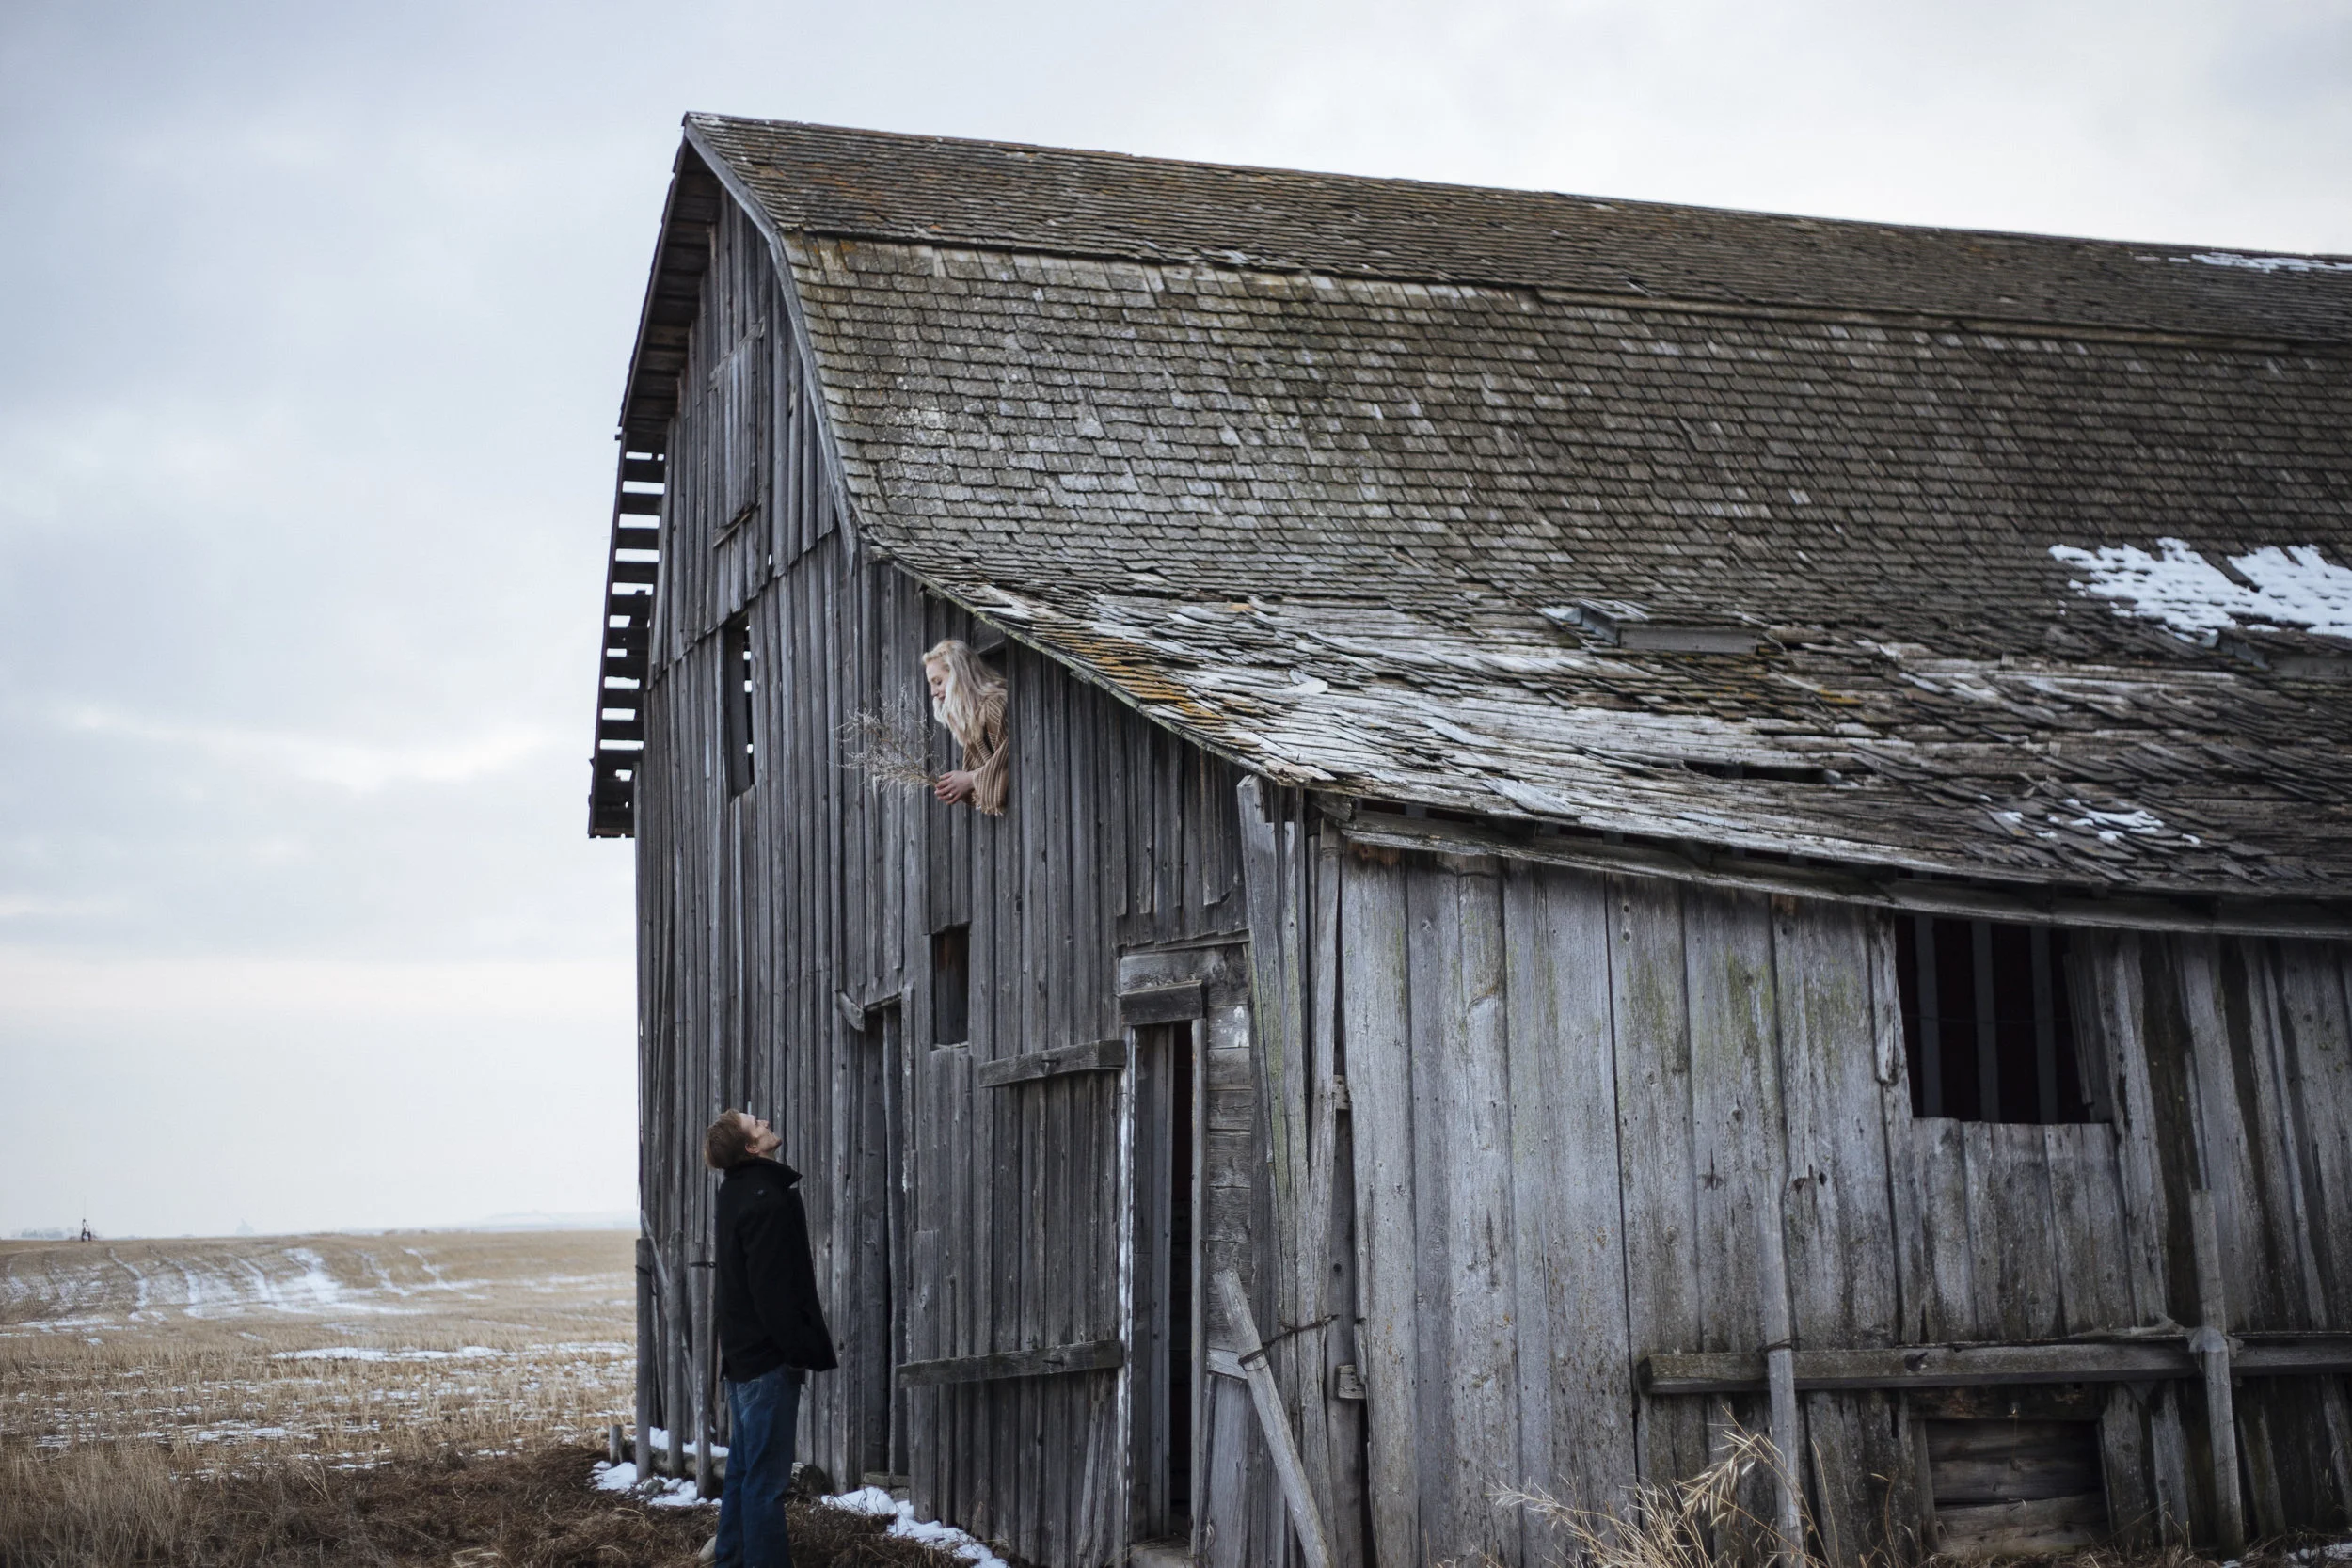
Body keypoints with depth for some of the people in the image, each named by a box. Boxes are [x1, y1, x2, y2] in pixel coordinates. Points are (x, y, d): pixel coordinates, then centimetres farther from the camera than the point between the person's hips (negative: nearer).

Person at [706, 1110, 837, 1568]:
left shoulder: (737, 1192, 12)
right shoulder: (766, 1199, -18)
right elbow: (773, 1289, -21)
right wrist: (802, 1349, -17)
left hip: (742, 1353, 9)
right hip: (769, 1357, -9)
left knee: (743, 1470, 14)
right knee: (767, 1479, -8)